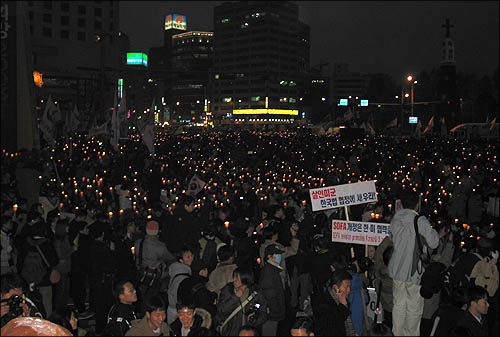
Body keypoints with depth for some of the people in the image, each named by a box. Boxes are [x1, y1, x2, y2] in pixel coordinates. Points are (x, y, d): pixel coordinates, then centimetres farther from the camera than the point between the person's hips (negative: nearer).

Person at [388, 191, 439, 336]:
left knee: (398, 304, 17)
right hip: (414, 271, -5)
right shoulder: (421, 222, -15)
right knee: (414, 308, 8)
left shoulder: (395, 220, 1)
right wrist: (434, 231, 10)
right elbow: (433, 243, -8)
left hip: (397, 269, 5)